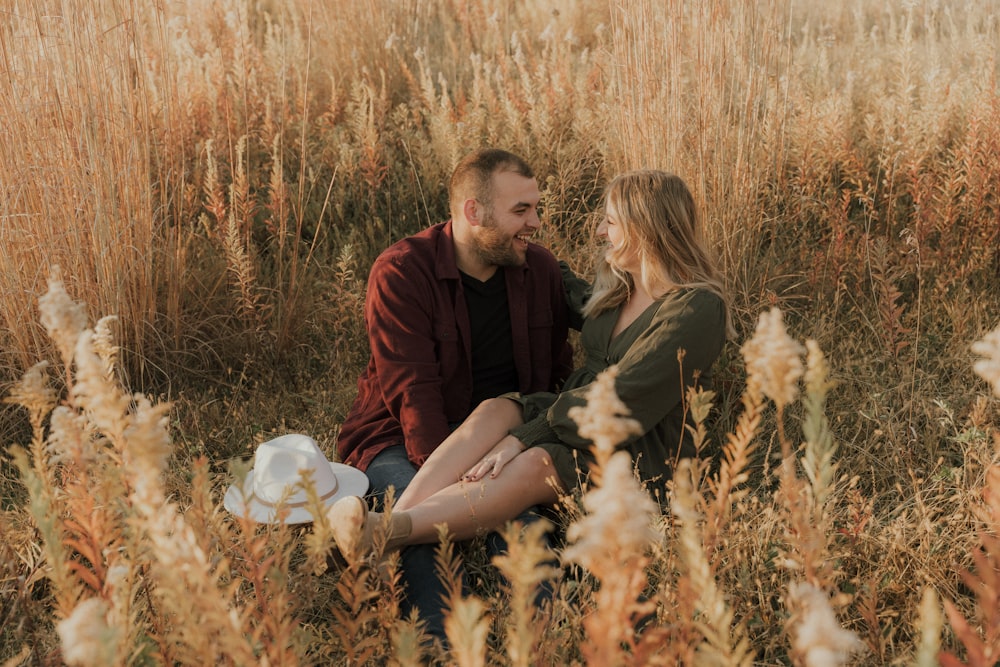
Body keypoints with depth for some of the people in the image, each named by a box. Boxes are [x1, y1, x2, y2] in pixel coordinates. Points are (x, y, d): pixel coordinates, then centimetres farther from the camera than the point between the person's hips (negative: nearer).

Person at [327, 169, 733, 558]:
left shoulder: (698, 309, -15)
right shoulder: (615, 286, 13)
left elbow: (622, 400, -23)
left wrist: (523, 438, -27)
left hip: (649, 455, -7)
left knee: (535, 464, -35)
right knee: (496, 410, -23)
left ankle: (384, 534, -50)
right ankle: (391, 524, -41)